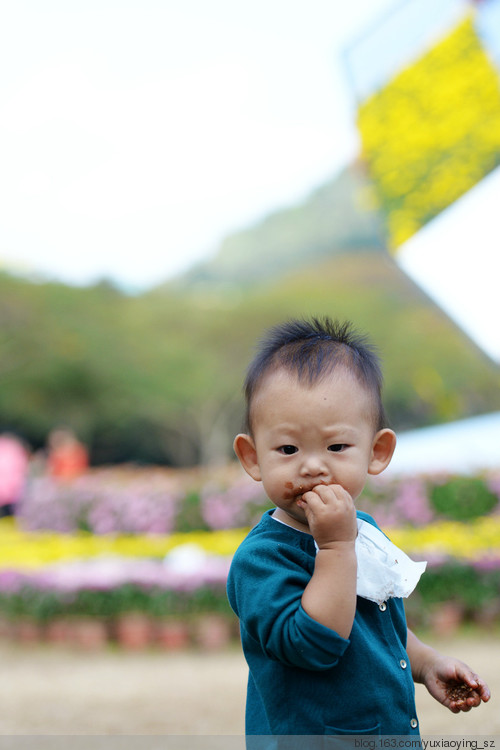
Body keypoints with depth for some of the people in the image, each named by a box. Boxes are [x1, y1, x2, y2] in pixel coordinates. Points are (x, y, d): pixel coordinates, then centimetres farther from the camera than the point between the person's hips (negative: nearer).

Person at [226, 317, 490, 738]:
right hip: (309, 734, -6)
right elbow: (313, 643, -33)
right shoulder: (261, 559, -23)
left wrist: (426, 663, 5)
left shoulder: (363, 530, 1)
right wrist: (337, 548, -33)